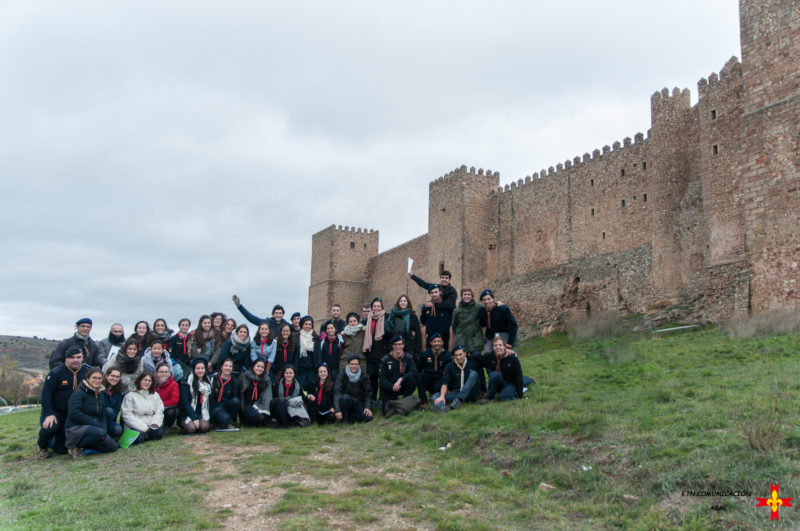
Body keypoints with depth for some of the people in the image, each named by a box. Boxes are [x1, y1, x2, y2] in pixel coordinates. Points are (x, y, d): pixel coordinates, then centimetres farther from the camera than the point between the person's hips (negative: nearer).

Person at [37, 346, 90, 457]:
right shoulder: (56, 373, -12)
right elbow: (46, 393, -13)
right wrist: (49, 414, -22)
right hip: (55, 411, -3)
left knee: (62, 449, 2)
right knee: (50, 427, -35)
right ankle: (41, 446, 1)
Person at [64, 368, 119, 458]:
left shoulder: (101, 395, 14)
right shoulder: (79, 393, -10)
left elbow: (103, 417, 13)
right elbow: (74, 414, -21)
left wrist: (103, 429, -9)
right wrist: (96, 424, -22)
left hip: (92, 427, 8)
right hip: (75, 428, -8)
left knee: (113, 446, -7)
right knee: (99, 432, -35)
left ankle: (84, 444, 9)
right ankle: (74, 446, -12)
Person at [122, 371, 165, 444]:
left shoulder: (155, 395, 19)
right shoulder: (130, 396, 3)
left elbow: (159, 411, 10)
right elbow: (127, 415, -6)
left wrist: (155, 423, -12)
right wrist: (143, 427, -15)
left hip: (151, 426, 3)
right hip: (137, 427, -3)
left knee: (159, 432, -30)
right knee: (139, 437, -35)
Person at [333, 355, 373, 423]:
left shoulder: (364, 375, -5)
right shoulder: (342, 374, -11)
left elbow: (368, 392, -4)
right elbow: (336, 392, -18)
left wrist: (368, 407, -18)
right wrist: (337, 410, -28)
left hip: (359, 402, 2)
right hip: (346, 400, -2)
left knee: (368, 417, -24)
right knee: (345, 397, -37)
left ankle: (349, 416, 3)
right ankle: (344, 418, -12)